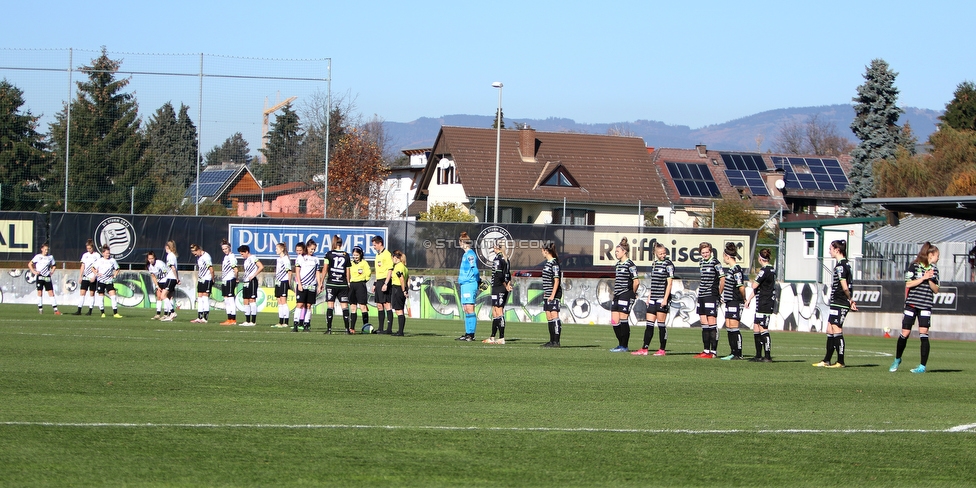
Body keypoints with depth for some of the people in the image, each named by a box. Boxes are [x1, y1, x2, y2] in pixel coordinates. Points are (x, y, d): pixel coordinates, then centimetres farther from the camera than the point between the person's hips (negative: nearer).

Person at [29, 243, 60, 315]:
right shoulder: (38, 256, 0)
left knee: (51, 293, -3)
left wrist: (52, 272, 8)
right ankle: (40, 309, 5)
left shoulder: (50, 257, 9)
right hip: (40, 276, -2)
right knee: (40, 292, -3)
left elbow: (54, 266, 24)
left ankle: (55, 309, -7)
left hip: (47, 277, 2)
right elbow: (29, 264, 4)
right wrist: (34, 272, -5)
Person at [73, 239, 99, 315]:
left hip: (93, 278, -4)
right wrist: (80, 276, 7)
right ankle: (79, 311, -4)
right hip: (85, 277, 4)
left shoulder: (96, 255, -1)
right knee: (82, 293, -2)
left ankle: (90, 310, 4)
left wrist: (94, 277, -13)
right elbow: (82, 267, 14)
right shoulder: (85, 255, 12)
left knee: (91, 294, 0)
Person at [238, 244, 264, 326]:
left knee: (252, 300, -9)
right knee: (246, 301, 7)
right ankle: (247, 321, 11)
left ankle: (253, 321, -8)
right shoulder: (246, 260, 20)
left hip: (252, 281, -10)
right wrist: (244, 278, 13)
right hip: (246, 282, 10)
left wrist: (253, 276, -17)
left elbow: (261, 267, -18)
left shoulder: (253, 258, -8)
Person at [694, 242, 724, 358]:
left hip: (711, 296, -8)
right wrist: (701, 291, 16)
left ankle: (714, 351, -7)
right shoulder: (701, 263, 14)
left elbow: (722, 279, -9)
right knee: (704, 324, 9)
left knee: (712, 323, -8)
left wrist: (719, 294, -4)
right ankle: (706, 350, 13)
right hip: (701, 296, 8)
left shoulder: (715, 263, -9)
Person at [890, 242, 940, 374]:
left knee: (923, 333, -10)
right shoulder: (914, 266, -2)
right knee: (905, 333, 3)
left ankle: (922, 366, -7)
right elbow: (908, 284, -9)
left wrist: (930, 280, -8)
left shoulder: (934, 270, 10)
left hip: (926, 306, 2)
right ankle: (897, 359, 26)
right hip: (912, 304, -2)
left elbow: (936, 290, 9)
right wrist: (924, 278, -15)